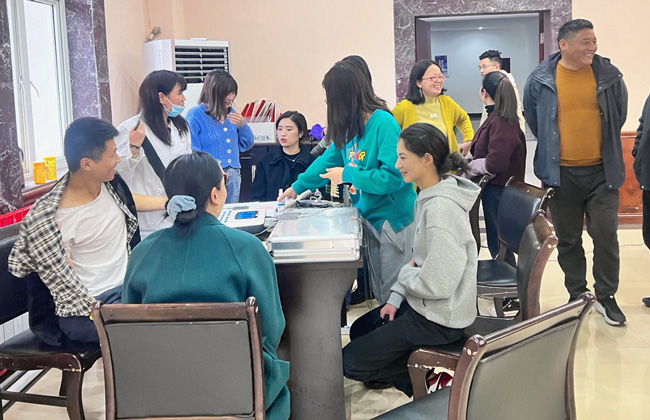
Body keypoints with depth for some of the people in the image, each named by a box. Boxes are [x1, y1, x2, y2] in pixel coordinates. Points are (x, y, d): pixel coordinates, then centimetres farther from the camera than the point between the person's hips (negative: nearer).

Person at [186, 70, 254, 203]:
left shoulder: (231, 113, 11)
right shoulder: (195, 115, -7)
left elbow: (245, 146, 16)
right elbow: (192, 151, -14)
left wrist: (242, 126, -1)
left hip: (233, 177, 6)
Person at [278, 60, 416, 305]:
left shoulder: (383, 123, -18)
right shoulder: (350, 128, 6)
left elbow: (393, 176, -24)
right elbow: (330, 159, 21)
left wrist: (348, 175, -14)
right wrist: (298, 187, 29)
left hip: (394, 218, -8)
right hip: (370, 217, 8)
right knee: (379, 293, 14)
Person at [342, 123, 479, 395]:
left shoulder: (441, 209, -28)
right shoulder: (430, 196, 3)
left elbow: (436, 285, -29)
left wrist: (404, 273, -11)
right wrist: (396, 297, 6)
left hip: (439, 320, -10)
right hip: (422, 304, 10)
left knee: (349, 361, -3)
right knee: (359, 331, 25)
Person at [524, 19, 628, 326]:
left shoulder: (609, 75, -2)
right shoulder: (540, 79, -5)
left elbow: (619, 113, 14)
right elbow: (532, 119, 12)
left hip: (601, 171, 0)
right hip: (561, 173, 0)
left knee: (606, 235, 0)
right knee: (568, 239, 10)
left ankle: (606, 297, 15)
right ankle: (576, 295, 25)